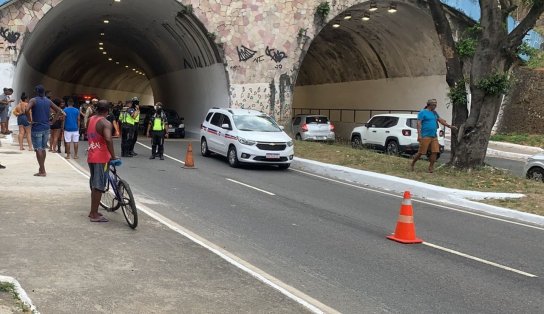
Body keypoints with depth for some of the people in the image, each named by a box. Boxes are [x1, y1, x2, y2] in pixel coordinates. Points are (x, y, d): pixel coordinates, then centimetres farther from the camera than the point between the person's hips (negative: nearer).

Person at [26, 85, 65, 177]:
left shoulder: (34, 100, -7)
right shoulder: (48, 101, 8)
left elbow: (27, 110, -25)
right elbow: (59, 111, 12)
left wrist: (30, 120, -14)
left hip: (37, 128, -5)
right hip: (46, 128, 5)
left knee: (38, 149, -3)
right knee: (43, 148, 16)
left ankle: (42, 171, -5)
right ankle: (42, 168, 26)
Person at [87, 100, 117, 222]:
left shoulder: (90, 120, 10)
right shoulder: (105, 123, -16)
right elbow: (108, 139, -32)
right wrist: (113, 156, -25)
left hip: (91, 156, 8)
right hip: (101, 158, -8)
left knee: (94, 185, 18)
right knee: (99, 186, -1)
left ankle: (93, 212, 28)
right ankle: (94, 215, 3)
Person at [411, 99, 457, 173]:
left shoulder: (434, 113, 18)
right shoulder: (422, 112, -4)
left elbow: (441, 120, 26)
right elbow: (419, 124, -11)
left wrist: (449, 126, 21)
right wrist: (419, 135, -19)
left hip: (434, 136, 7)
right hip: (425, 136, -7)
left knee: (435, 152, -2)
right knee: (421, 152, -4)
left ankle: (431, 168, 8)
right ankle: (412, 164, 16)